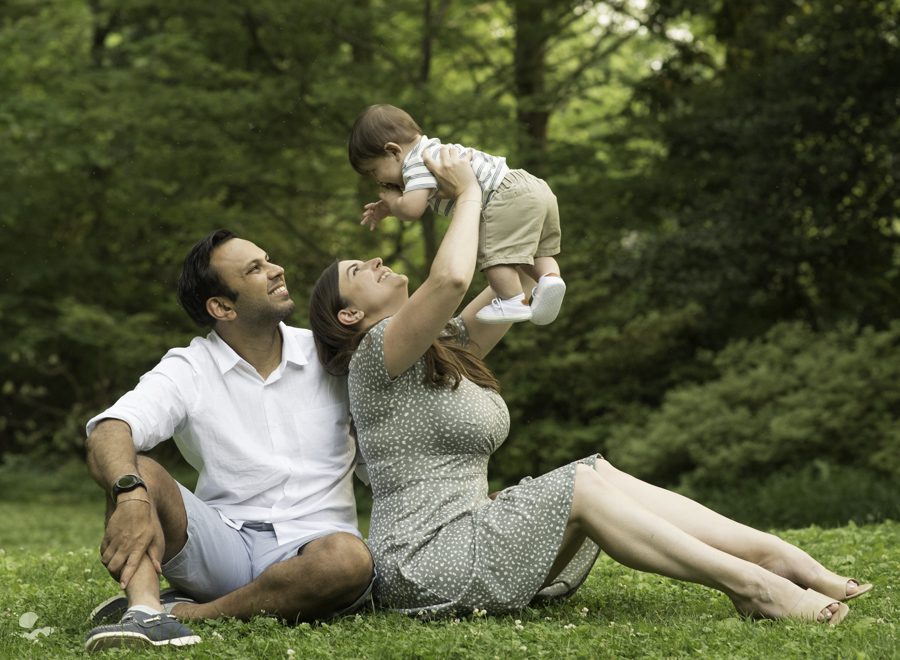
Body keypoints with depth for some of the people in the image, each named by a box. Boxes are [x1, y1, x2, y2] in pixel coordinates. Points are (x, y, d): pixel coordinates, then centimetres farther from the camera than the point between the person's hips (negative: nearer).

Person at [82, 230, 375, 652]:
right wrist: (131, 496, -39)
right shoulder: (188, 371, 0)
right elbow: (108, 431, -18)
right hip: (222, 540, 0)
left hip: (308, 546, 0)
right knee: (135, 469, -22)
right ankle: (145, 609, -44)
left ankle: (189, 612, -27)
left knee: (349, 558, -35)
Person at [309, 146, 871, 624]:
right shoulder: (378, 352, -8)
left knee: (603, 473, -9)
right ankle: (750, 586, -23)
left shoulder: (447, 348, 21)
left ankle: (779, 556, -19)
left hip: (467, 539, 9)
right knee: (580, 487, -20)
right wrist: (467, 192, -13)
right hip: (424, 565, -9)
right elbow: (451, 277, -27)